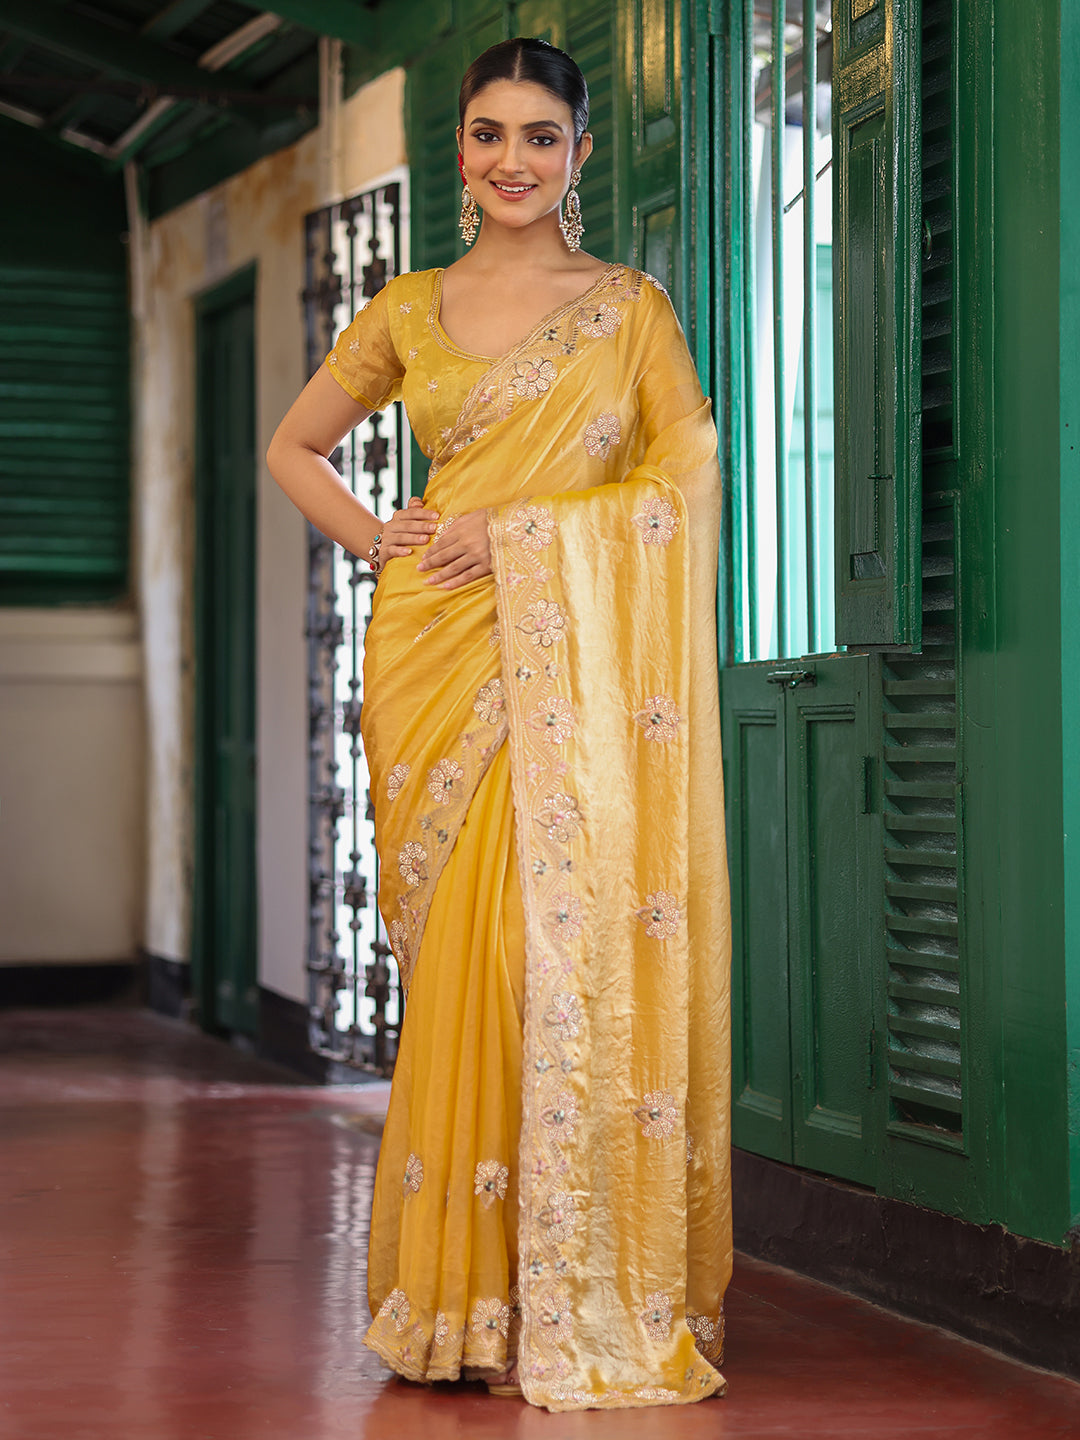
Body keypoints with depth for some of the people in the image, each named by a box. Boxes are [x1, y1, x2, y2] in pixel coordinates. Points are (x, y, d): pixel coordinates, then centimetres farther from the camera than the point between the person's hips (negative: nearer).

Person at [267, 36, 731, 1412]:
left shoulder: (630, 307, 7)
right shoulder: (408, 312, 14)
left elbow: (691, 478, -2)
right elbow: (294, 445, 24)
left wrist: (524, 528, -9)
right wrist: (374, 536, 6)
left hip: (581, 663, -2)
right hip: (442, 659, 2)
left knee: (579, 946, -8)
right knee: (463, 961, -2)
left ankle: (590, 1304, -3)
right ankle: (467, 1295, 5)